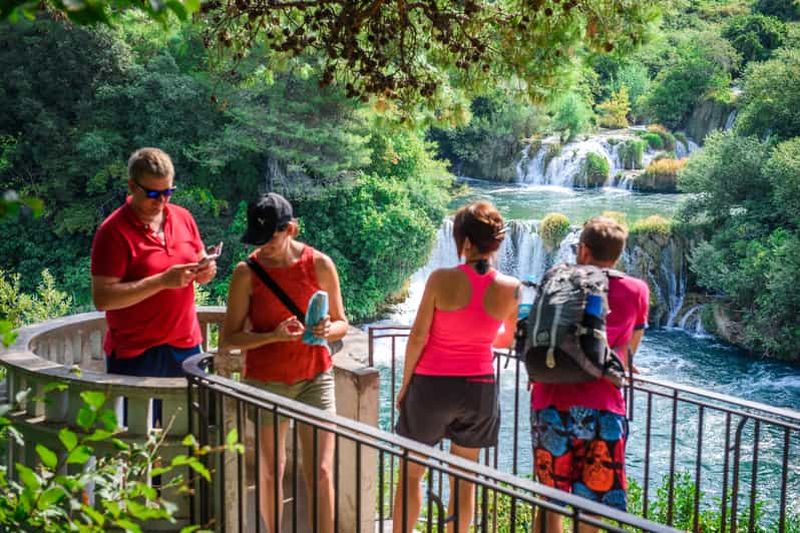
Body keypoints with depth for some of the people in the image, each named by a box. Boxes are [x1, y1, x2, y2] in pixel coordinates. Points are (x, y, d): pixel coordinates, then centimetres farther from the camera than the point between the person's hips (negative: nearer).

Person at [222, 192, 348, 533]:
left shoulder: (320, 265, -5)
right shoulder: (247, 273, -8)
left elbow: (342, 324, 5)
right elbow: (229, 339, -7)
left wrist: (328, 330, -19)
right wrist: (273, 336, -23)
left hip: (315, 379, 1)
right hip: (265, 383, 0)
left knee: (320, 473, 0)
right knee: (270, 473, 8)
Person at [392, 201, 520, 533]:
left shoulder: (442, 279, -16)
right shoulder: (510, 289, -8)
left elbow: (418, 337, -11)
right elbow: (505, 341, 8)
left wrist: (405, 383, 2)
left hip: (432, 385, -2)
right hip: (479, 387, 3)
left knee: (410, 474, 14)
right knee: (464, 479, 16)